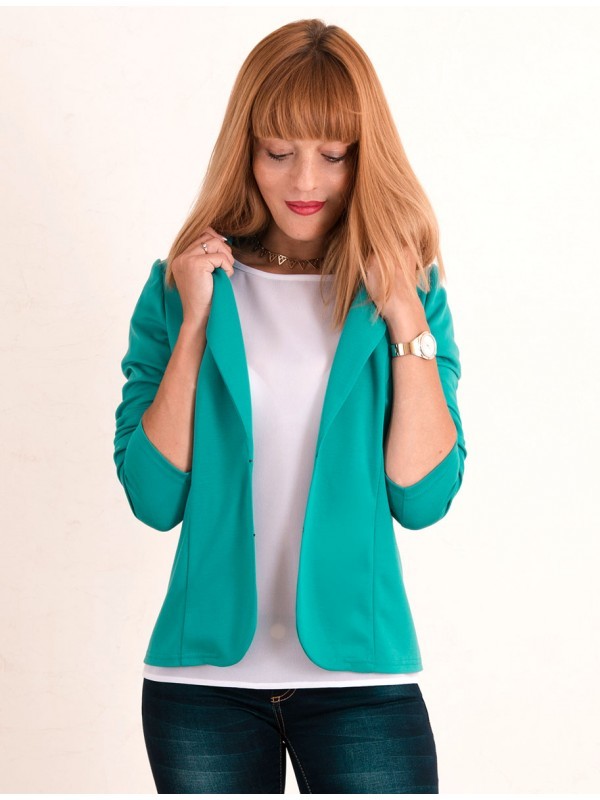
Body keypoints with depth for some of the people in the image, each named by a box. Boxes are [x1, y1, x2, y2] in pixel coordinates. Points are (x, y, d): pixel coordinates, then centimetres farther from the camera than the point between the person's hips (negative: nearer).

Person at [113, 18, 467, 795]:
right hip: (204, 676, 1)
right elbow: (154, 498, -6)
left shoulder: (405, 290, 3)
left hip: (360, 675, 0)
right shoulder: (183, 286, 3)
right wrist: (195, 321, -9)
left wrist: (406, 322, -11)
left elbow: (423, 498, -7)